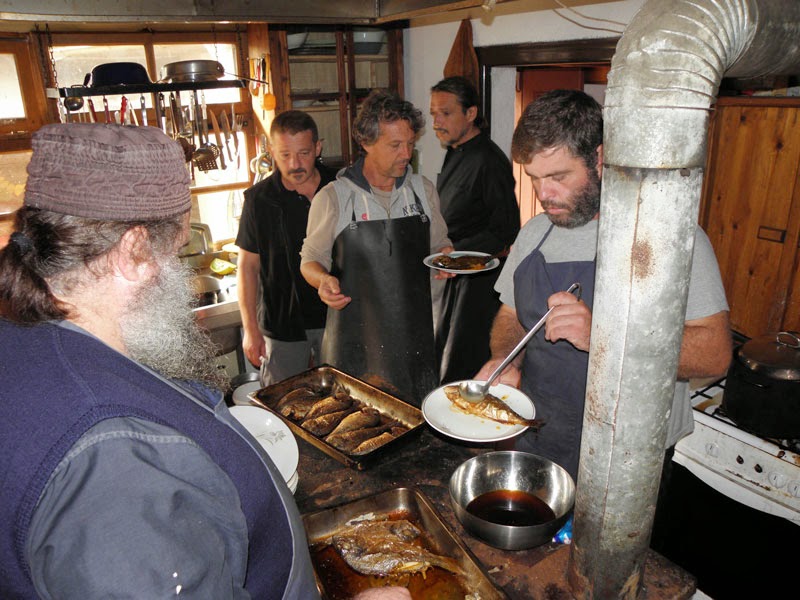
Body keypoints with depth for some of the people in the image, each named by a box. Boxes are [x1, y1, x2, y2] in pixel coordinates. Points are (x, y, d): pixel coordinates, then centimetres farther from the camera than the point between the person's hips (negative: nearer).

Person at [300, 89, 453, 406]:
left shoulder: (424, 190, 5)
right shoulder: (333, 197, -5)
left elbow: (440, 245, 17)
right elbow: (311, 259, 3)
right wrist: (323, 279, -19)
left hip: (414, 330, 3)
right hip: (354, 336, -3)